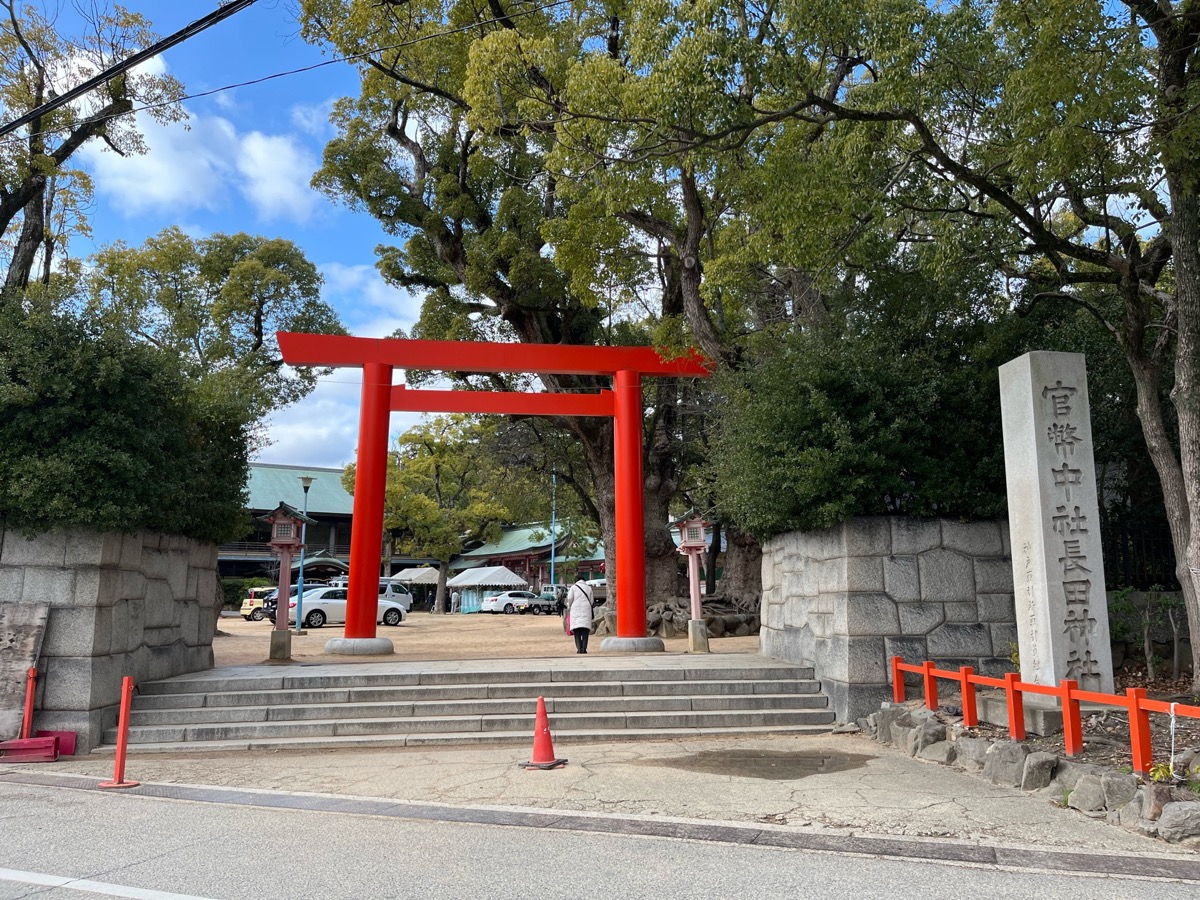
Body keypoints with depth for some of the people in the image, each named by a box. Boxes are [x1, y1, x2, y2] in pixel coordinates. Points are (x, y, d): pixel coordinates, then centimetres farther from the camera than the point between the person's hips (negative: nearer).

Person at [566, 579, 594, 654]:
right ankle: (584, 648, -12)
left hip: (575, 610, -1)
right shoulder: (589, 587, 13)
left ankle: (579, 648, -9)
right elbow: (591, 601, 8)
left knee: (577, 631, 0)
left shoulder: (573, 587, 7)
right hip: (586, 611, 1)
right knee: (585, 631, -1)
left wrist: (569, 608, 12)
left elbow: (570, 598, -4)